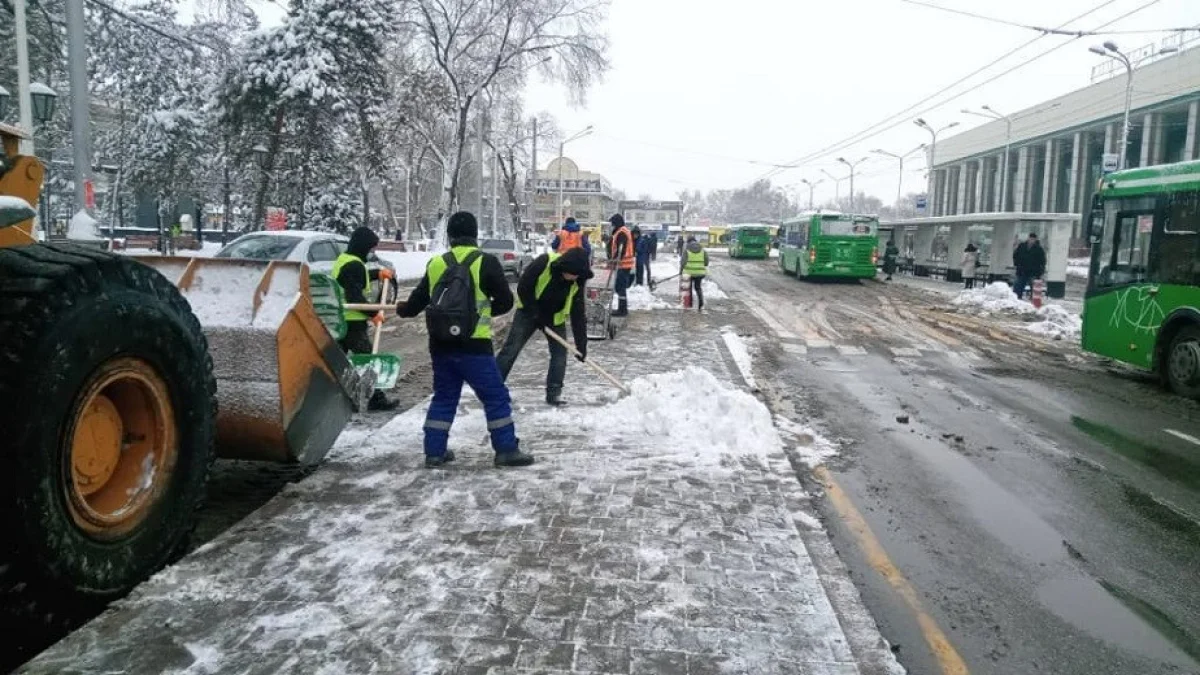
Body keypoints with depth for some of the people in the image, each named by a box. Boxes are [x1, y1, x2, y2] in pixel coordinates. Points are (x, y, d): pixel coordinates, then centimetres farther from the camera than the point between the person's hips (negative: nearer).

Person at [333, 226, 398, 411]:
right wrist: (373, 314, -16)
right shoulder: (354, 265, -18)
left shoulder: (343, 259, 15)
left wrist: (378, 273, 23)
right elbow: (355, 296, -24)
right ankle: (377, 399, 6)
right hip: (353, 322, -10)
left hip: (340, 320, 10)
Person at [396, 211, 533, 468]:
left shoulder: (435, 264, 7)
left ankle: (434, 451, 20)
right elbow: (506, 301, -4)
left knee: (444, 397, 17)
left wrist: (402, 310, 39)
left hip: (440, 344, 5)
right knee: (496, 397, 4)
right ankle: (507, 450, 5)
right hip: (473, 346, -5)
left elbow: (417, 301, 17)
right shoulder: (486, 263, -7)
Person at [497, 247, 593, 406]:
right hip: (529, 312, -3)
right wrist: (536, 314, -20)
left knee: (560, 353, -4)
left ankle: (554, 393, 7)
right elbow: (523, 288, -21)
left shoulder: (577, 282, -19)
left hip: (555, 318, 3)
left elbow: (578, 314, -14)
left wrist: (581, 344, -15)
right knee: (510, 349, -6)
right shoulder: (543, 263, -30)